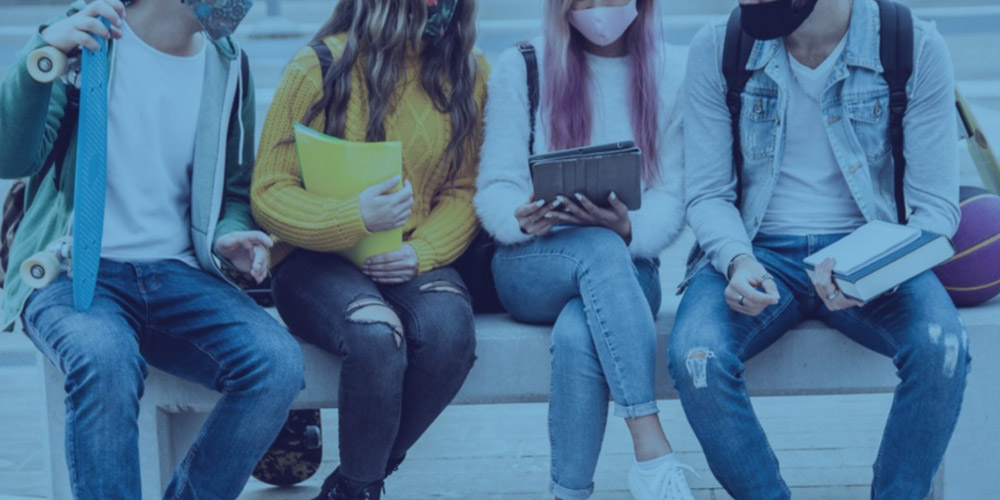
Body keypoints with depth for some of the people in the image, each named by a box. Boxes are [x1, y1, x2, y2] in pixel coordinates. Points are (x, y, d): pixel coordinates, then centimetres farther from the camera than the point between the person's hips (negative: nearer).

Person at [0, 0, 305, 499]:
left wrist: (229, 235, -3)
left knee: (279, 362, -25)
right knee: (105, 359, -38)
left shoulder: (226, 66, 10)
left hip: (175, 274, 4)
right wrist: (43, 54, -27)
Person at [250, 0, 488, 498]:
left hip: (410, 263, 3)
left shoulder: (468, 72, 4)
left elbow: (464, 190, 5)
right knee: (377, 334, -35)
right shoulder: (317, 68, -7)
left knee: (449, 329, -31)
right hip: (316, 257, -3)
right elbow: (269, 193, -6)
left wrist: (423, 251, -14)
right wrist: (356, 218, -23)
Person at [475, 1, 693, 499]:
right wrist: (524, 218, -27)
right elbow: (494, 190, -3)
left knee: (576, 335, -36)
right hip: (530, 266, 0)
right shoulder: (521, 67, 1)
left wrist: (629, 230, -25)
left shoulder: (674, 71, 3)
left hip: (627, 267, 1)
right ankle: (653, 453, -41)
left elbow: (672, 199, -3)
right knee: (600, 250, -37)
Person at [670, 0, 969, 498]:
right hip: (758, 251, 1)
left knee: (941, 345, -31)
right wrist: (738, 260, -23)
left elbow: (936, 205, -7)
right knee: (695, 354, -30)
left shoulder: (915, 48, -7)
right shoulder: (716, 49, -3)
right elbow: (708, 194, -1)